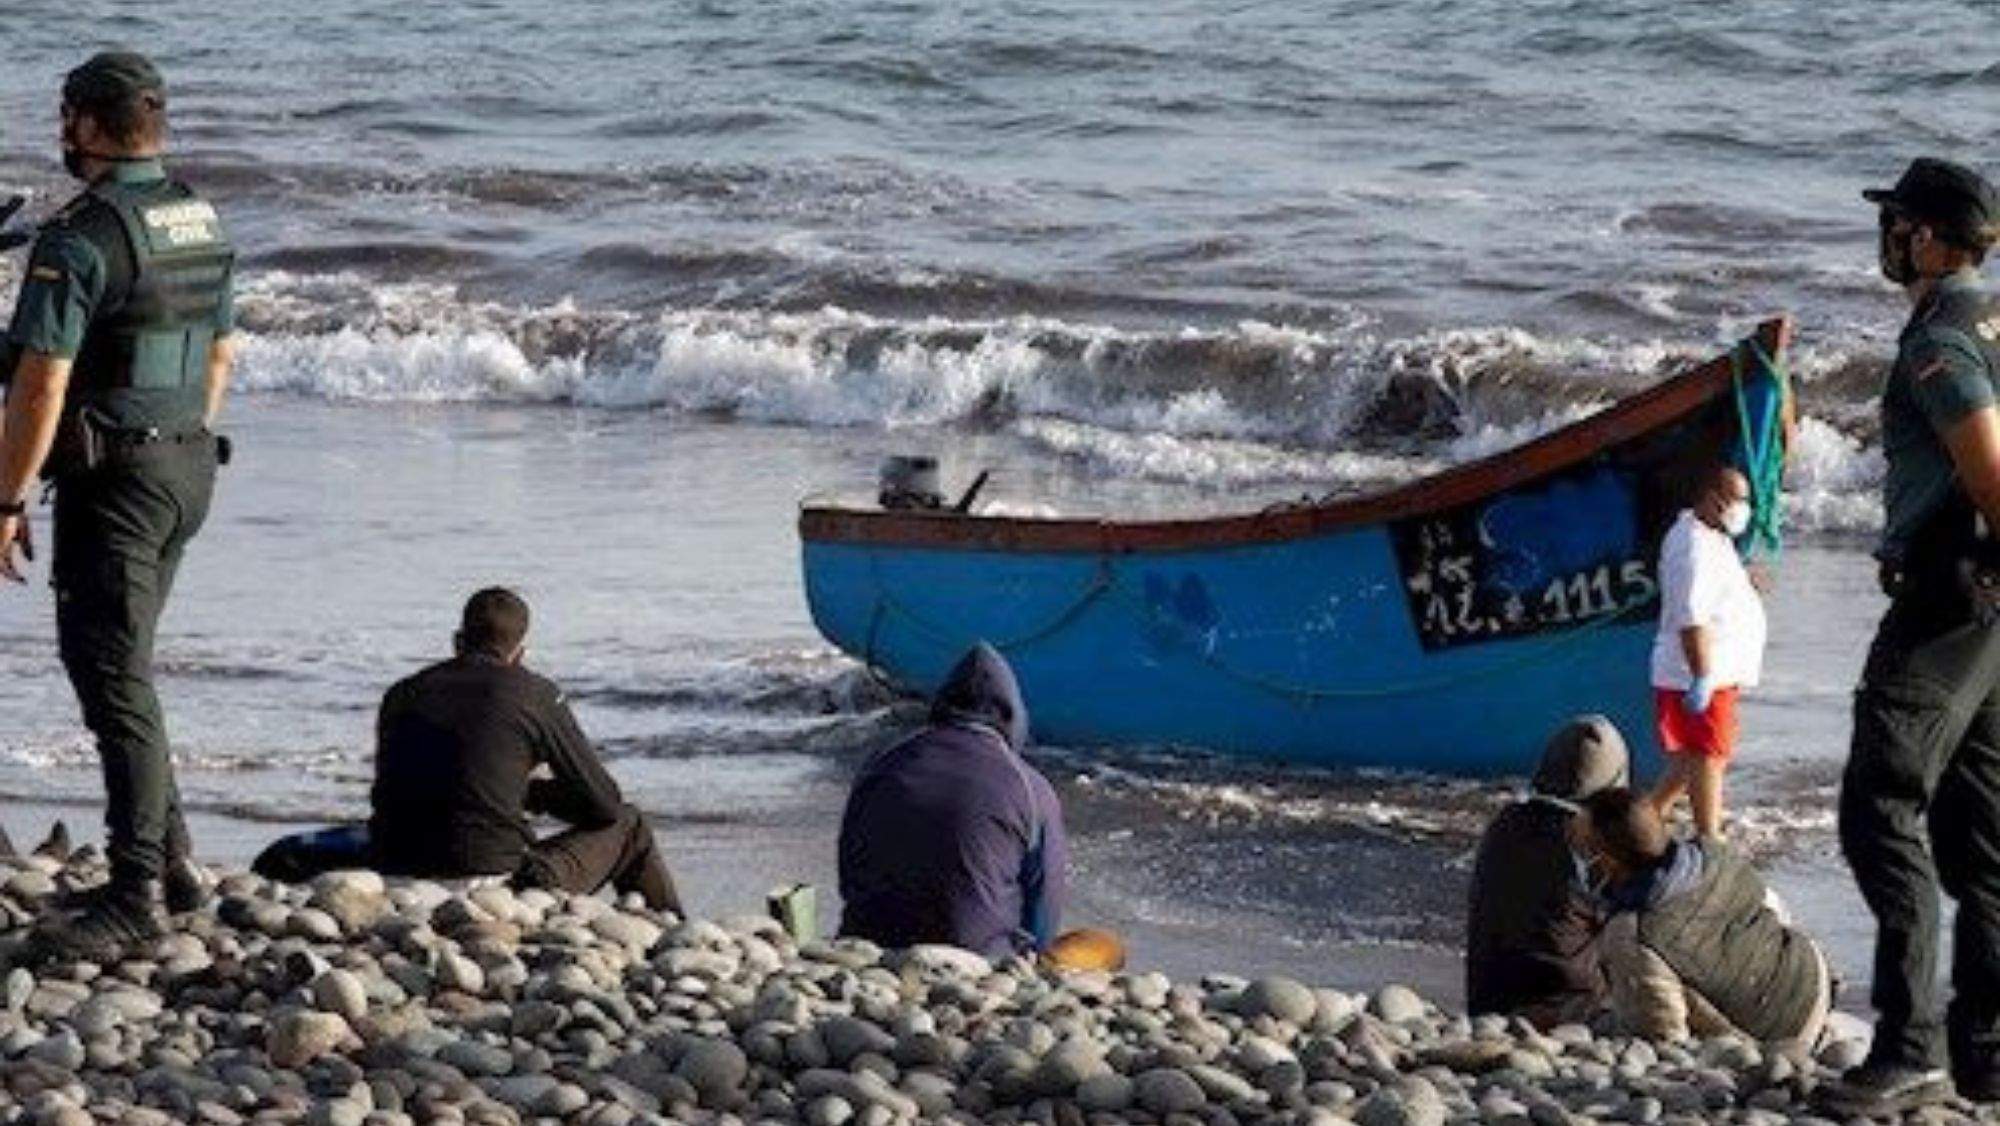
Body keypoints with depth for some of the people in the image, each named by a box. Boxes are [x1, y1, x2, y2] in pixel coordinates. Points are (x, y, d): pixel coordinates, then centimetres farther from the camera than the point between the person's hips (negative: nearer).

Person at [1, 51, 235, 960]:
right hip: (188, 468, 9)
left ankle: (136, 895, -14)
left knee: (113, 679, -9)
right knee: (118, 664, 20)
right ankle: (168, 859, 21)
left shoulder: (80, 238, -17)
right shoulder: (200, 222, 10)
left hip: (112, 478, -9)